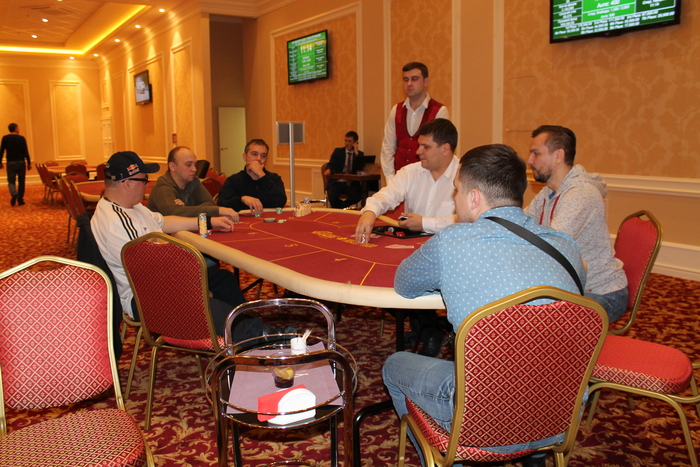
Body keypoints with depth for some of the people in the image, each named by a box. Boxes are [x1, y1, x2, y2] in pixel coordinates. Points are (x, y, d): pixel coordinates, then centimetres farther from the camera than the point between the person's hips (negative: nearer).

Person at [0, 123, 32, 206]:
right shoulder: (21, 138, -3)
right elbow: (26, 151, -5)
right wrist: (29, 163, 1)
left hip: (11, 162, 1)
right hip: (21, 162, 0)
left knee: (11, 181, 3)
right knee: (21, 181, 8)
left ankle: (14, 194, -25)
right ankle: (20, 199, 9)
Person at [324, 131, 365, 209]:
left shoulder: (359, 154, 13)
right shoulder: (338, 151, 14)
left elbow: (360, 168, -4)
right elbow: (331, 163, 1)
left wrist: (356, 152, -6)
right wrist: (328, 170, -23)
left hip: (351, 184, 1)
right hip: (337, 182, 0)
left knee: (358, 196, -32)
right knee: (332, 196, -33)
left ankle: (341, 206, -10)